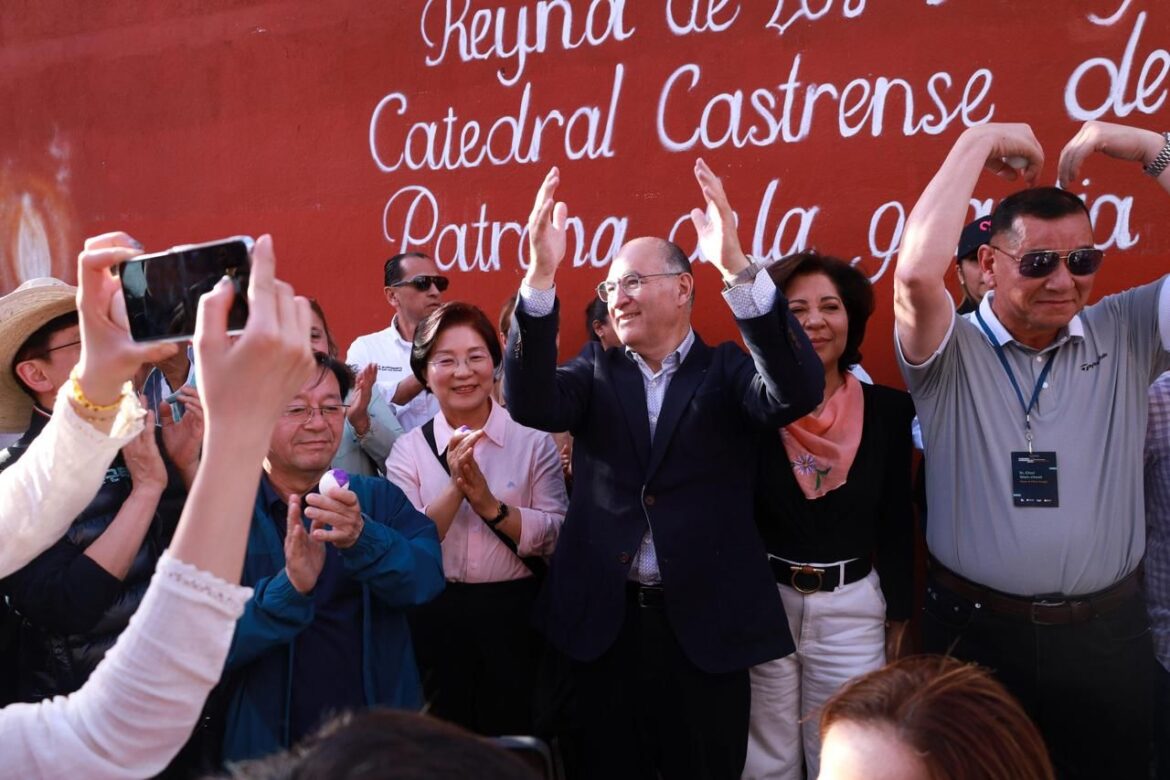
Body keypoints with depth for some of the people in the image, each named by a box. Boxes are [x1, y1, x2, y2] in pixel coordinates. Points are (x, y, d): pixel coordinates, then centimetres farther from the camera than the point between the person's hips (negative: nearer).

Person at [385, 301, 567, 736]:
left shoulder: (533, 441, -1)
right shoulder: (409, 450, 1)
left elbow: (556, 536, -8)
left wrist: (490, 504, -19)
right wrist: (454, 487, -19)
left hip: (513, 614, 0)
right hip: (434, 618, 1)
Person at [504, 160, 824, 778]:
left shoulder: (726, 371, 1)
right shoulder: (597, 372, 7)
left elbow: (799, 391, -19)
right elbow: (529, 403, -11)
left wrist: (737, 267, -31)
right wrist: (541, 275, -24)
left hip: (706, 621, -2)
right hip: (606, 618, 2)